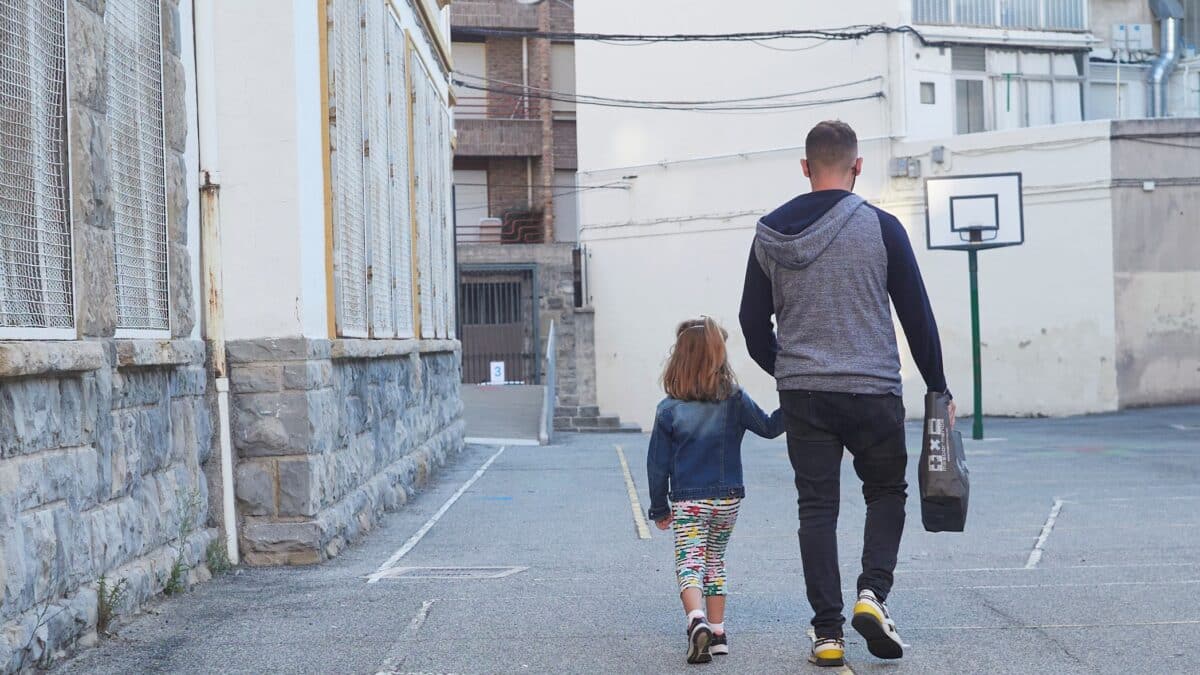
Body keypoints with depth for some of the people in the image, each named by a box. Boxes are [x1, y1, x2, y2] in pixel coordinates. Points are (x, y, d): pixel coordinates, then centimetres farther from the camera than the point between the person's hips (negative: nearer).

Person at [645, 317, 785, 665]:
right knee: (714, 561, 18)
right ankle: (717, 632, 17)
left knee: (689, 564, -3)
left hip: (688, 502, -2)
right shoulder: (736, 401, -6)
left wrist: (660, 507, 8)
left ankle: (697, 619, -29)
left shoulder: (668, 410, -6)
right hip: (727, 499, 2)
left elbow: (657, 463, -1)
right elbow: (769, 427, 3)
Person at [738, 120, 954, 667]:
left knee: (817, 508, 8)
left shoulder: (770, 233, 4)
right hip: (873, 391, -2)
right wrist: (937, 389, 8)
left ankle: (827, 631, 3)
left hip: (802, 395, 2)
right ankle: (873, 593, -5)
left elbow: (753, 322, 9)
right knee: (886, 492, 16)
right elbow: (917, 314, -2)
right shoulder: (880, 227, -5)